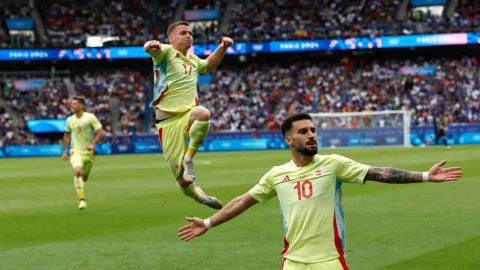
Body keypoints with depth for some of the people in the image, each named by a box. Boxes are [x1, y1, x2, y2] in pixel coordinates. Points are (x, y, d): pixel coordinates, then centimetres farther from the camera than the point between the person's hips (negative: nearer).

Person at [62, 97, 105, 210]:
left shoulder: (90, 117, -6)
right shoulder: (70, 120, 5)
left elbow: (101, 132, -8)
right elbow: (67, 135, 21)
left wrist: (93, 144, -22)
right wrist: (64, 151, 17)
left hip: (88, 152, 0)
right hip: (75, 151, 0)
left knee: (84, 177, 9)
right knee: (77, 171, -25)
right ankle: (82, 200, -26)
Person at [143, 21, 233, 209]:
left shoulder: (192, 59, 20)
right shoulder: (167, 52, 0)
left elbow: (209, 66, 43)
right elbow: (151, 49, -24)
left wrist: (222, 48, 26)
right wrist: (151, 46, -49)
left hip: (188, 115, 4)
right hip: (168, 121, -4)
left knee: (203, 113, -37)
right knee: (183, 181, -8)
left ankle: (189, 158, -19)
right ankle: (196, 194, 26)